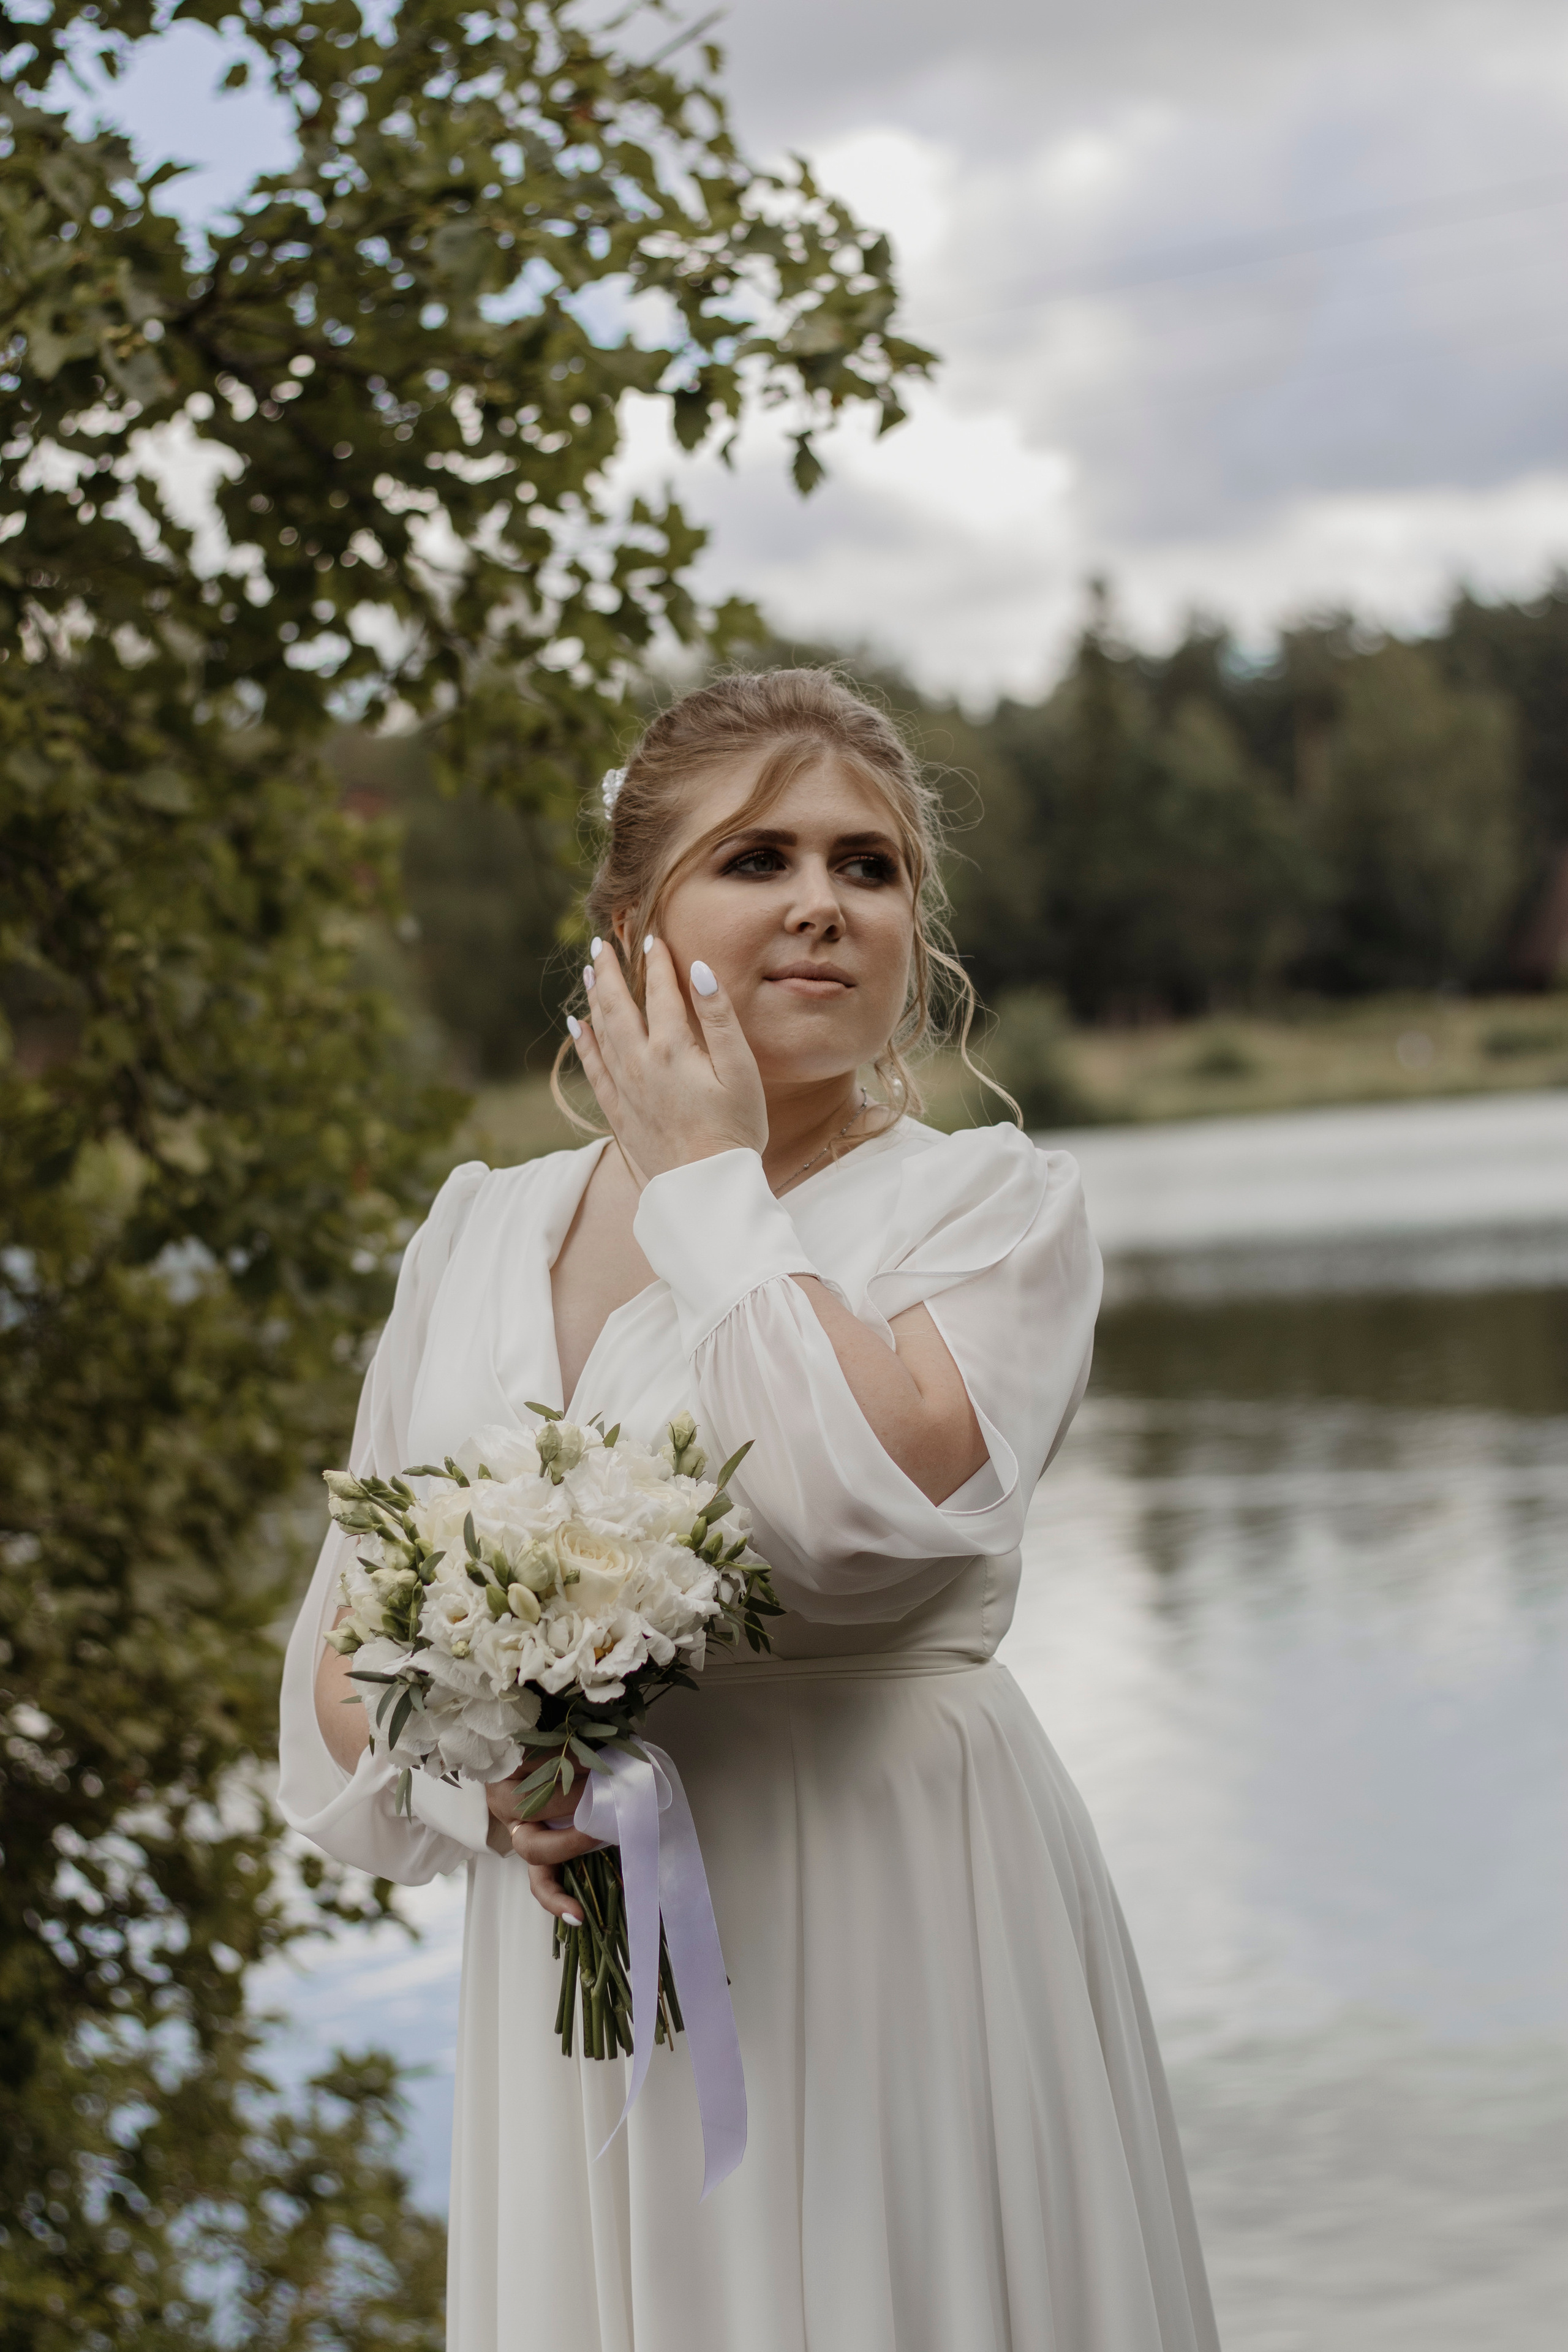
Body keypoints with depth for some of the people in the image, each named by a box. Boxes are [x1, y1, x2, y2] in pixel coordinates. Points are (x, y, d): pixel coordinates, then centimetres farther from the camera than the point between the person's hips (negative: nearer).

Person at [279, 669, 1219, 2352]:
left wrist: (712, 1180, -10)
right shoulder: (477, 1233, 9)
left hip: (901, 1964, -3)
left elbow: (871, 1478, -24)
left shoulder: (994, 1205, -3)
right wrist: (484, 1786, -11)